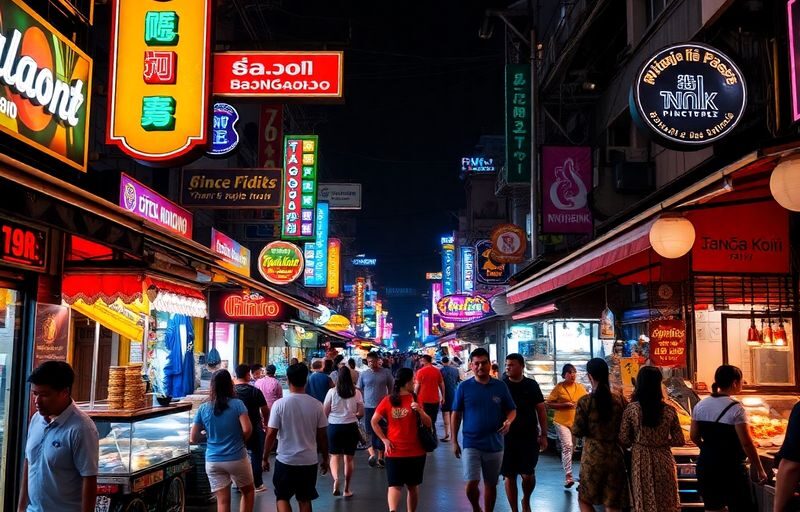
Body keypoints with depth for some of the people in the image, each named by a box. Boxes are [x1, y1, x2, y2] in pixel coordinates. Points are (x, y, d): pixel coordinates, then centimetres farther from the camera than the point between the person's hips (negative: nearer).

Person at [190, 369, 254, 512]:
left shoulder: (203, 408, -1)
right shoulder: (237, 404, -8)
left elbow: (193, 439, 1)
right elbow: (247, 430, -17)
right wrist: (240, 441, 3)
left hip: (213, 461, 2)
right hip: (237, 458, -2)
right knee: (248, 491, 21)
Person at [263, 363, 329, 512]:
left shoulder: (280, 404, -12)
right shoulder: (316, 405, -5)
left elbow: (271, 434, -9)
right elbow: (322, 436, 0)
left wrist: (265, 458, 4)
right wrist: (325, 459, 13)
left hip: (285, 460, -2)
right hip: (309, 461, 2)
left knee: (282, 498, 14)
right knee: (305, 500, 15)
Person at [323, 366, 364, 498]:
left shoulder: (332, 392, -6)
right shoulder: (356, 393, -4)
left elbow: (325, 412, -4)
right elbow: (361, 413, -3)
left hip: (334, 426, -1)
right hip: (351, 427, 1)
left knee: (335, 456, 13)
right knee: (348, 458, 12)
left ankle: (336, 478, -14)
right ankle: (346, 489, 17)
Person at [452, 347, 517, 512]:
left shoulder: (500, 386, 1)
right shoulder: (464, 387, -3)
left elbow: (512, 410, 7)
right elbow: (456, 414, 2)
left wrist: (508, 421, -15)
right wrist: (454, 441, 0)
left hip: (494, 444, 2)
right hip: (471, 444, -2)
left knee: (491, 484, 12)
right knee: (471, 483, -9)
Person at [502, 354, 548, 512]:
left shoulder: (532, 385, 1)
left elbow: (541, 410, 5)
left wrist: (543, 435, 0)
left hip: (529, 437, 0)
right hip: (506, 437, 0)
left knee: (528, 475, -3)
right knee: (510, 476, 4)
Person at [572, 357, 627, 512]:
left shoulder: (585, 402, -12)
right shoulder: (620, 399, -3)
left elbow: (577, 431, -9)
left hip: (592, 456, -3)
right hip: (615, 455, 3)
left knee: (584, 499, 15)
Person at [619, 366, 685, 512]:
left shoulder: (631, 409, -10)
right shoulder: (669, 411, -7)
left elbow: (624, 440, -6)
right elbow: (679, 441, -2)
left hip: (640, 460, -1)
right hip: (663, 460, 1)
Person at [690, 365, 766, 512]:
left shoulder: (700, 405, 4)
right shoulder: (736, 408, -14)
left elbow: (694, 436, 9)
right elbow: (746, 443, -15)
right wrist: (759, 469, -7)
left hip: (706, 465, 6)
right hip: (730, 467, -6)